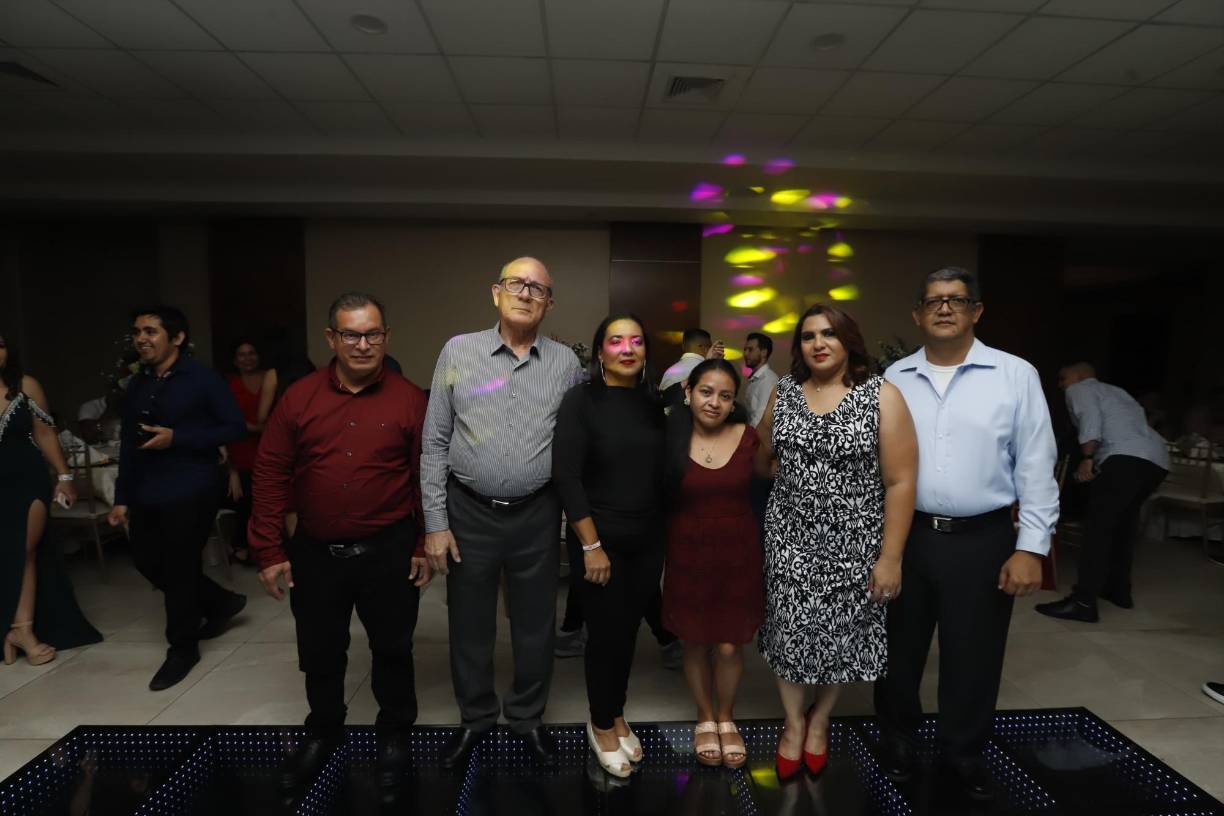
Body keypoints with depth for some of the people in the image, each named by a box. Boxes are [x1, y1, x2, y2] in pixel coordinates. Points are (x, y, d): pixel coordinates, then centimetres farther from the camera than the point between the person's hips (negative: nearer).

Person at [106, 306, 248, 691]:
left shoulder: (203, 379, -9)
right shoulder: (137, 385, 10)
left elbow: (236, 428, -13)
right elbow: (128, 443, 13)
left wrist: (176, 438, -19)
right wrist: (122, 498, 11)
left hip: (190, 493, -7)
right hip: (146, 494, 7)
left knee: (178, 570, 2)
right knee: (147, 562, 13)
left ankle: (183, 649, 23)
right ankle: (221, 602, 35)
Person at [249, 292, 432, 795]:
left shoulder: (409, 400, -5)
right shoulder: (298, 398, -2)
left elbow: (427, 477, -3)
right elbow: (271, 474, 0)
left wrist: (424, 546, -3)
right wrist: (270, 551, -1)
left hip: (389, 552, -1)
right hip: (316, 553, 2)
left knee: (392, 650, 14)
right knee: (320, 653, 19)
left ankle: (395, 734, 38)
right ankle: (323, 732, 44)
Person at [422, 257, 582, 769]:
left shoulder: (566, 362, 0)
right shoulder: (458, 352, -3)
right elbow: (435, 443, -1)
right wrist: (435, 522, -4)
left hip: (538, 515, 1)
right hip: (469, 512, 0)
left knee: (535, 625, 15)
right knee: (469, 624, 15)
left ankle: (528, 717, 40)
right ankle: (475, 717, 40)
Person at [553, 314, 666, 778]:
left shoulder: (653, 403, 3)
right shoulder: (581, 400, -11)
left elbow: (663, 472, 7)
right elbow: (566, 477, -15)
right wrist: (592, 545, -16)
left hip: (649, 540, 4)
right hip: (603, 540, -4)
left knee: (629, 629, 15)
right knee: (605, 634, 8)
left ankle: (617, 715, 38)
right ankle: (600, 725, 32)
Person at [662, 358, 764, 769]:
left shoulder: (748, 437, -6)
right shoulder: (669, 438, -9)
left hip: (739, 553, 1)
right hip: (687, 554, 0)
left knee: (729, 646, 8)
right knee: (695, 643, 14)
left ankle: (727, 718, 36)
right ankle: (705, 717, 40)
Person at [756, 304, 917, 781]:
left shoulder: (882, 396, -10)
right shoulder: (783, 391, 2)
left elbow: (901, 482, -11)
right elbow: (762, 454, 17)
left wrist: (890, 556, -11)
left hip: (852, 541, -2)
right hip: (789, 535, 3)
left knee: (840, 634, 13)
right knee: (789, 629, 9)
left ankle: (820, 720, 40)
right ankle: (793, 722, 34)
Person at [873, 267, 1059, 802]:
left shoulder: (1016, 375, -3)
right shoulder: (895, 378, 3)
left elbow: (1035, 467, -4)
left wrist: (1031, 546, -8)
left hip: (983, 540, -1)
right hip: (905, 535, 2)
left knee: (973, 656, 13)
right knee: (899, 648, 16)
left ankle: (964, 753, 36)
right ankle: (898, 737, 40)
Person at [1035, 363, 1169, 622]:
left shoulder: (1080, 389, 10)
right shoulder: (1115, 391, 35)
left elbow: (1090, 418, -9)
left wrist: (1087, 459, -14)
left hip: (1127, 458, -9)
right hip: (1157, 460, 9)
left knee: (1099, 527, -13)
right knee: (1123, 525, 21)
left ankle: (1083, 602, -18)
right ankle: (1119, 590, 29)